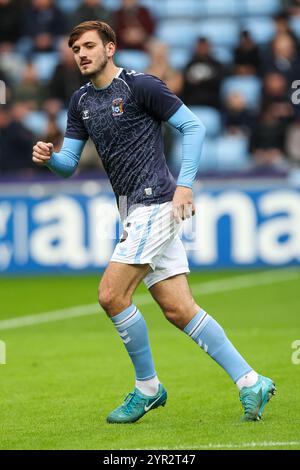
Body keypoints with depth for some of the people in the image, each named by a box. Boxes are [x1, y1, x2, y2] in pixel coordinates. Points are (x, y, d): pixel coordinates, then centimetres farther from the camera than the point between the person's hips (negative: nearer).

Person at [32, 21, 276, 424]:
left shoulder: (140, 86, -7)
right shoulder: (81, 102, 15)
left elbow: (194, 127, -7)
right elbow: (69, 163, 14)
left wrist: (185, 184, -15)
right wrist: (48, 157, -8)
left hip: (156, 204, -8)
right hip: (136, 211, 8)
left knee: (111, 294, -13)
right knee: (179, 310, 3)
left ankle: (148, 388, 2)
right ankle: (251, 383, 6)